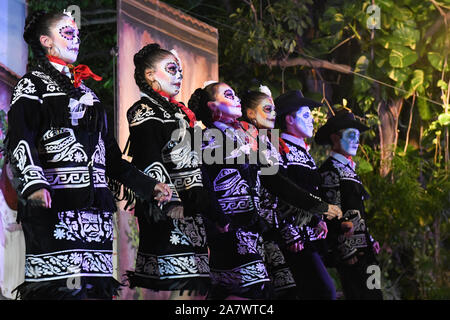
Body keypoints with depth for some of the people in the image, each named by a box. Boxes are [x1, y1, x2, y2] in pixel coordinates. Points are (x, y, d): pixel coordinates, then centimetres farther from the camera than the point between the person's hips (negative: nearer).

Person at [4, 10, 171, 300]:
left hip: (96, 202, 7)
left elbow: (110, 154, 30)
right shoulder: (33, 85, 6)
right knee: (58, 287, -16)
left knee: (95, 285, -3)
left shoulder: (87, 91, 28)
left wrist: (148, 186, 23)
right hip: (53, 201, -7)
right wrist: (34, 184, -27)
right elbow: (20, 141, -10)